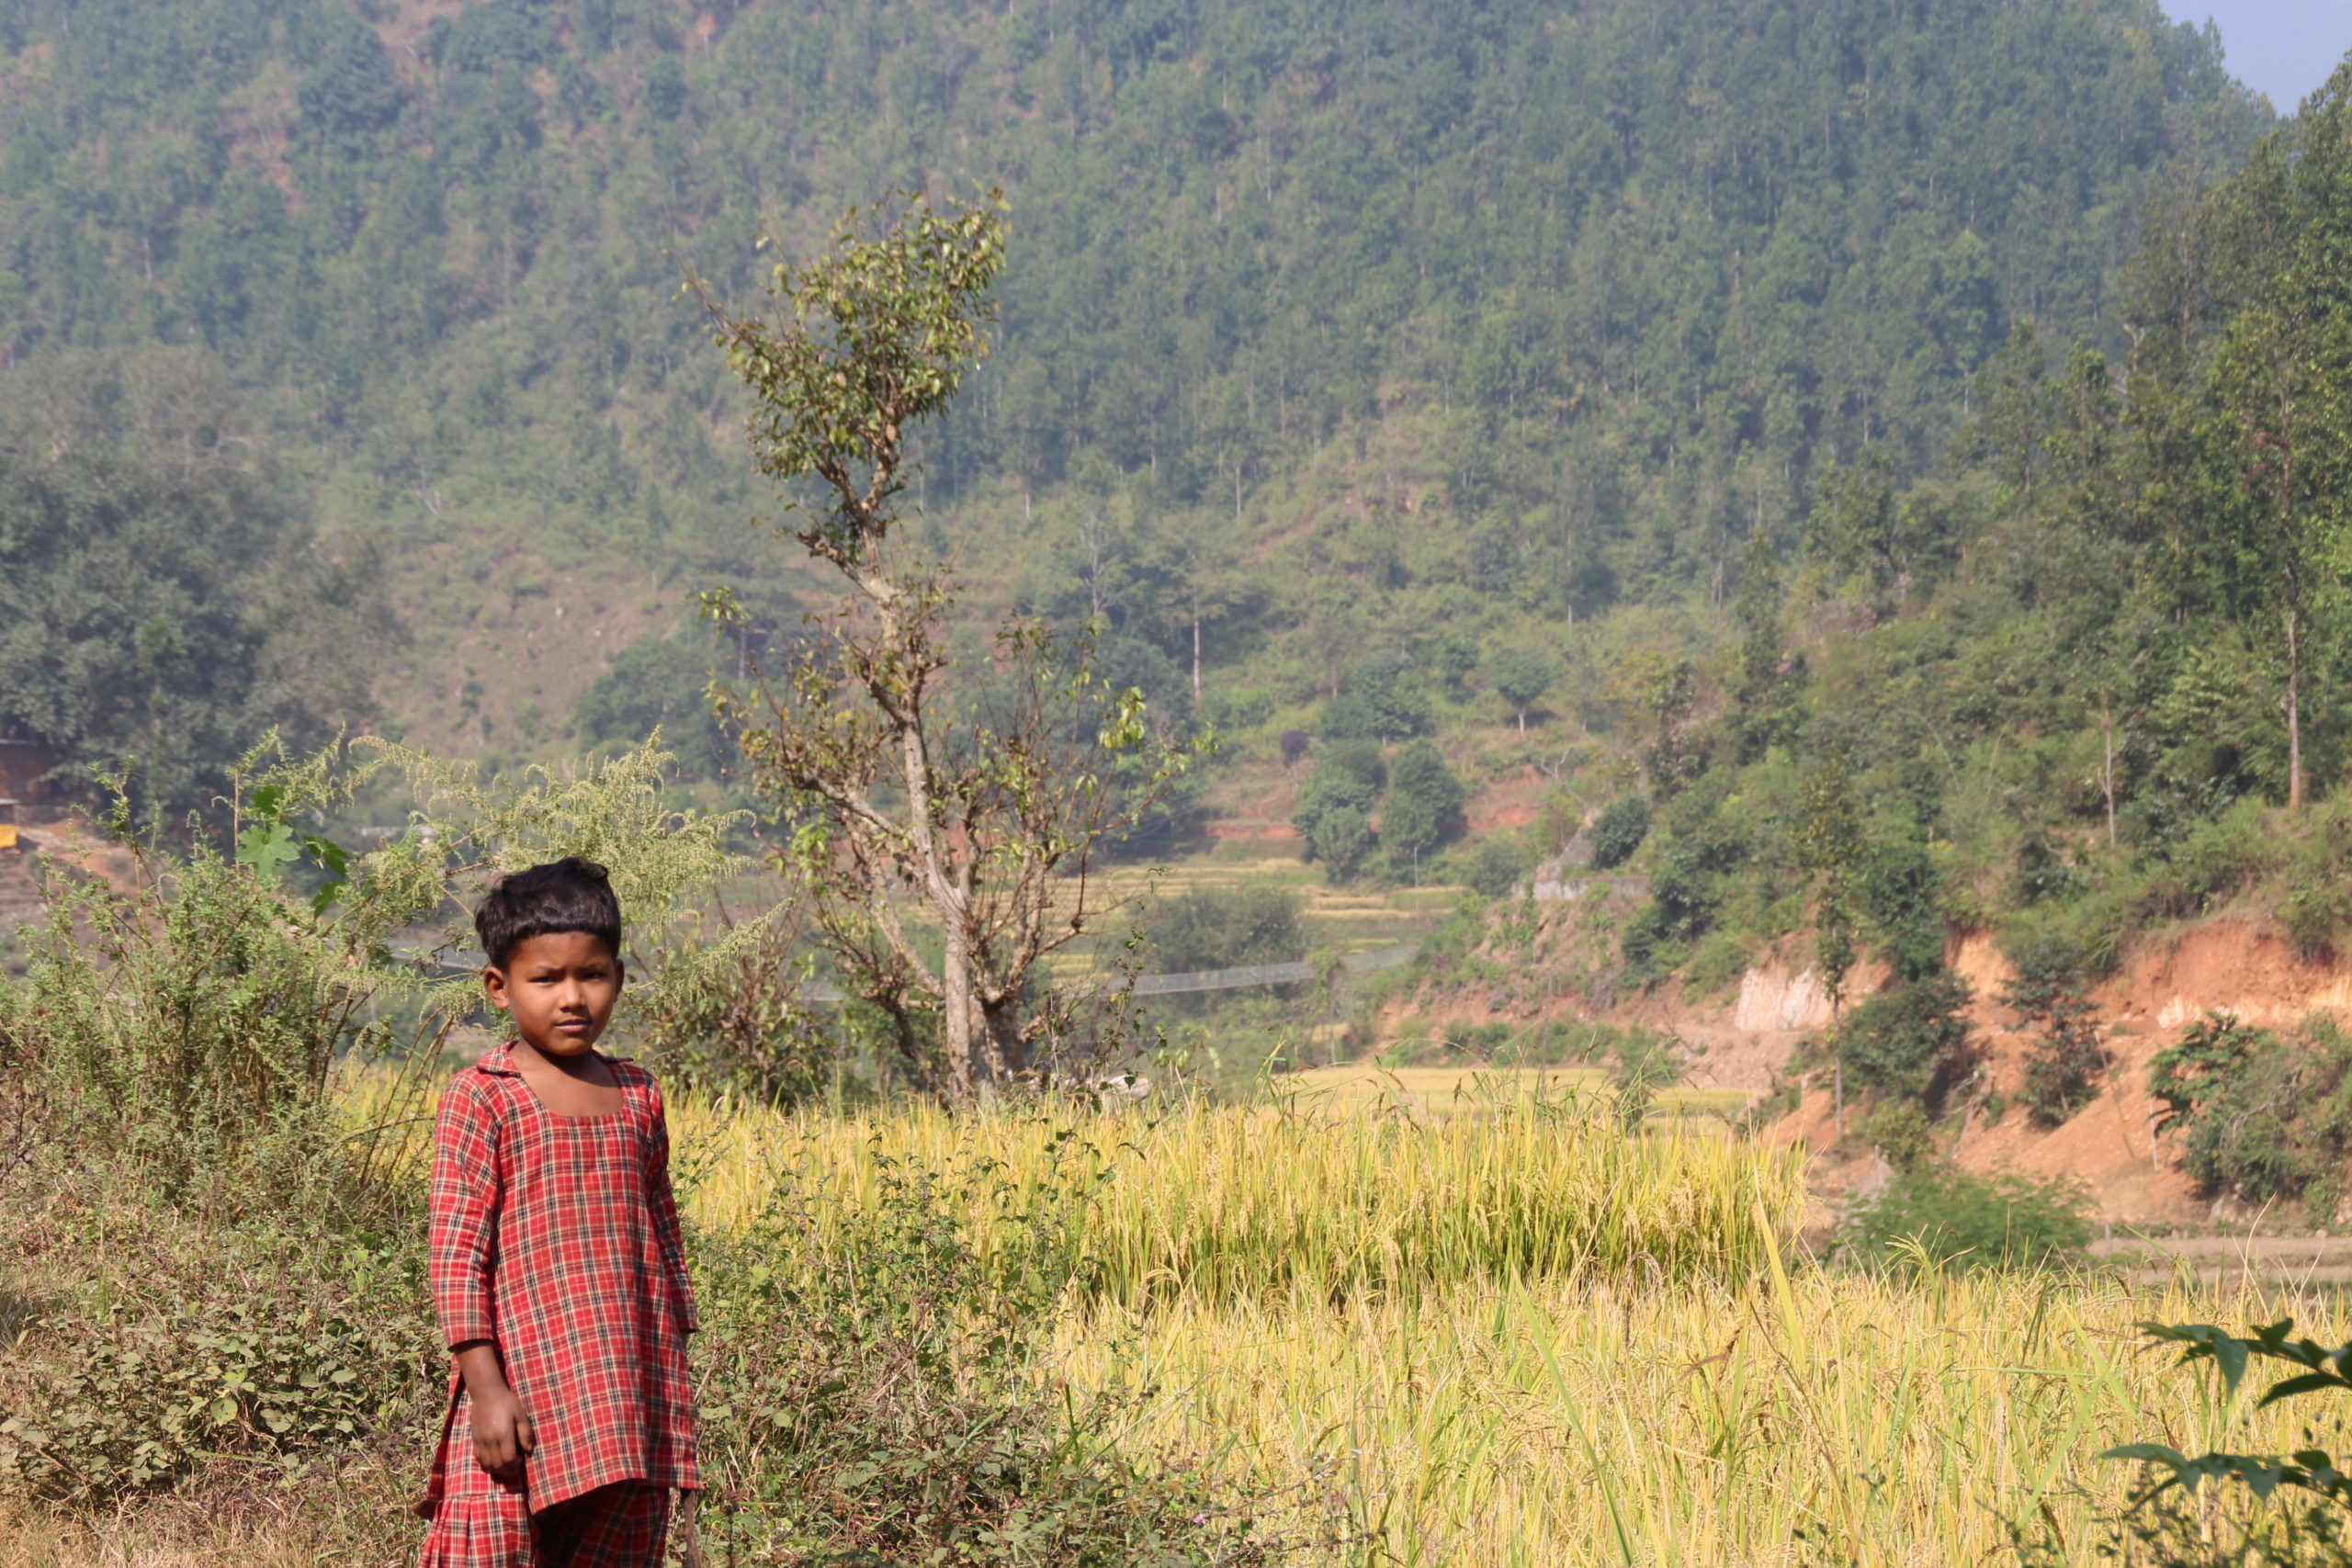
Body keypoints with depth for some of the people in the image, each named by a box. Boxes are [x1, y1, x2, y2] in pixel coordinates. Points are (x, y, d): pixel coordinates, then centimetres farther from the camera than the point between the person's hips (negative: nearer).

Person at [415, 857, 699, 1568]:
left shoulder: (637, 1096, 11)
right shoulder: (482, 1099, -5)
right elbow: (457, 1251, -8)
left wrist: (675, 1371, 16)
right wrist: (485, 1388, -14)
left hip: (631, 1396, 5)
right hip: (522, 1391, -5)